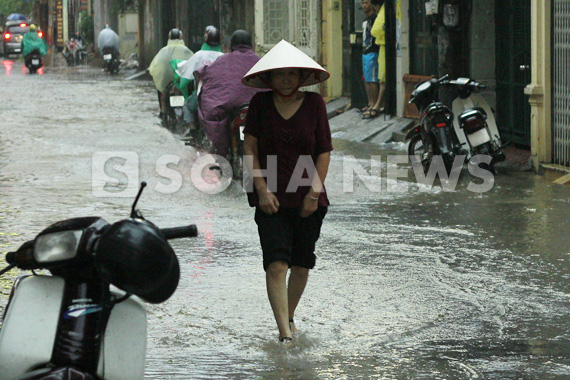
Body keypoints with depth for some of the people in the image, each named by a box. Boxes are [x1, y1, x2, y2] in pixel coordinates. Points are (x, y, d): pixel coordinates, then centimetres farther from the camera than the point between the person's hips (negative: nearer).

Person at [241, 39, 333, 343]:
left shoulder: (314, 104, 2)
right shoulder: (260, 104, 1)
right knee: (276, 263, -14)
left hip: (308, 199, 1)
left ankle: (289, 315, 30)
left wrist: (314, 192, -4)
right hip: (271, 198, -1)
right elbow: (250, 149, 1)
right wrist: (262, 189, -8)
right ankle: (284, 330, -18)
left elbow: (324, 151, 4)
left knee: (302, 263, 8)